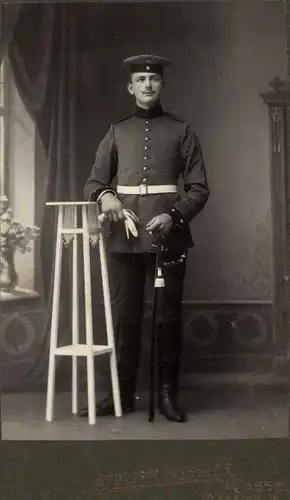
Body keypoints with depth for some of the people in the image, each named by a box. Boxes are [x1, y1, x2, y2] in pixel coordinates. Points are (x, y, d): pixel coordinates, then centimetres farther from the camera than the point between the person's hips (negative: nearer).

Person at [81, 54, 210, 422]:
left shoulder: (181, 131, 7)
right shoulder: (116, 132, 13)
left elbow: (199, 188, 2)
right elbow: (93, 182, 11)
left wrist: (172, 216, -15)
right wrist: (105, 196, -12)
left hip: (168, 234, -1)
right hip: (125, 236, 2)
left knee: (169, 316, 3)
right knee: (126, 316, 5)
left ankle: (168, 394, 14)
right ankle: (123, 393, 16)